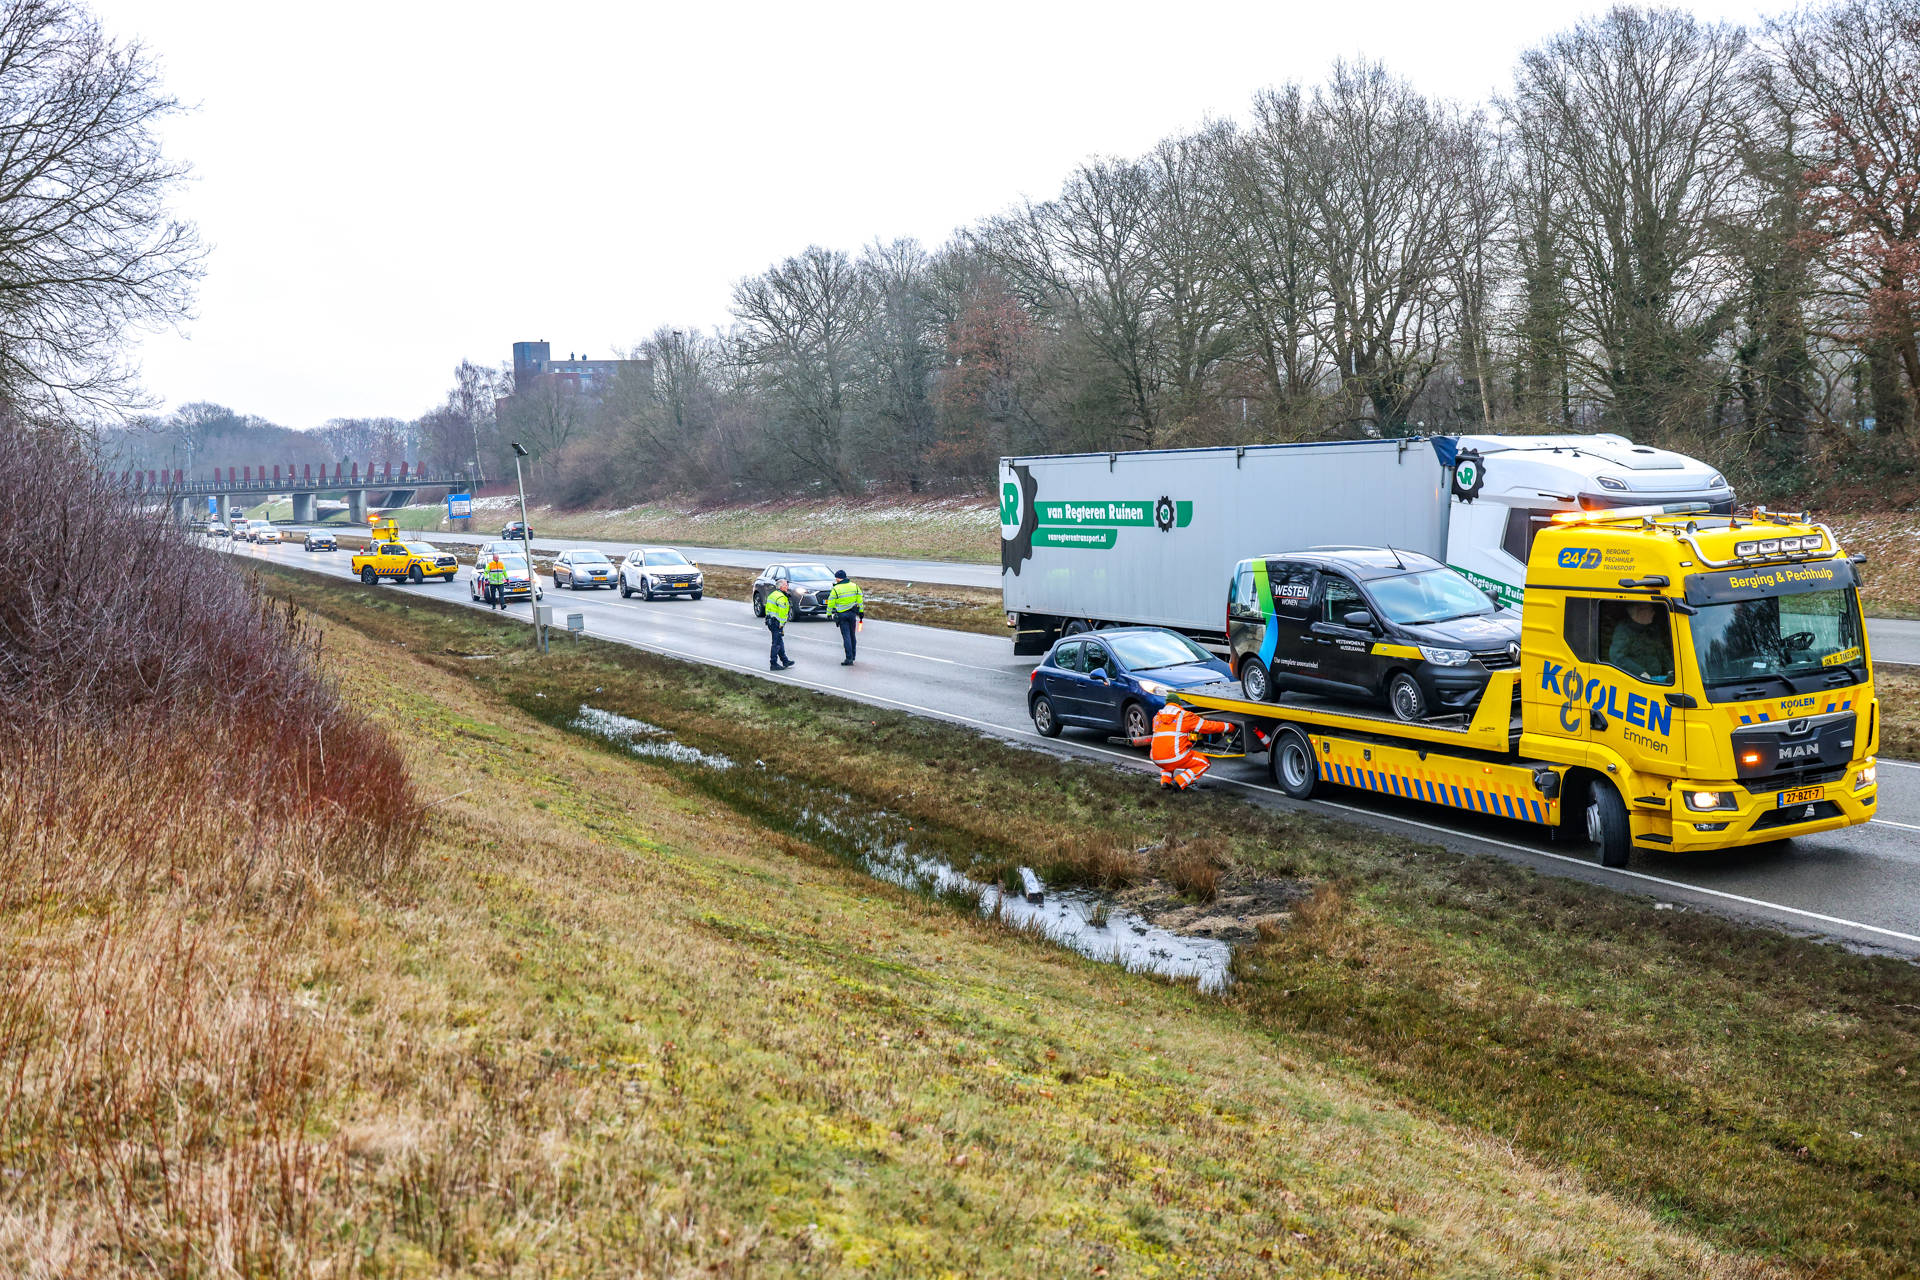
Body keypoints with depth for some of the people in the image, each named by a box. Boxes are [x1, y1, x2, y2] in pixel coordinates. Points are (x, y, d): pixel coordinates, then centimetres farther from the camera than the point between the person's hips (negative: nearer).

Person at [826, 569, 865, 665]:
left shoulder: (836, 589, -9)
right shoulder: (855, 586, 3)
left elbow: (831, 602, -4)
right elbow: (860, 599, 6)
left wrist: (829, 614, 9)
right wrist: (861, 611, 14)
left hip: (842, 615, -4)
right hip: (853, 614, 4)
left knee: (846, 636, -4)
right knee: (852, 635, 16)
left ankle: (849, 659, -10)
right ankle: (852, 656, 25)